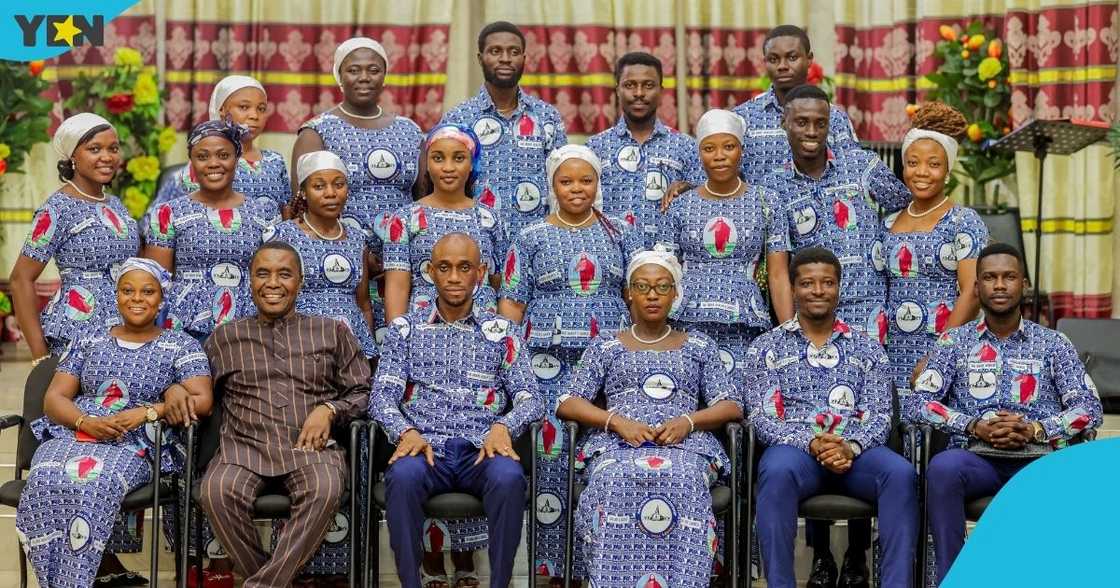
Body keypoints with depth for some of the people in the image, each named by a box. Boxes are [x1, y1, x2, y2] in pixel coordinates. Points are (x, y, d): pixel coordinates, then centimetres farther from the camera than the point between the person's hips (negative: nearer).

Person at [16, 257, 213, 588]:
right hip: (73, 434, 3)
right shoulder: (88, 342, 19)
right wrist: (86, 422, -10)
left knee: (91, 486, -37)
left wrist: (146, 412, -15)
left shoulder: (181, 346, 9)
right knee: (44, 484, -32)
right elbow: (54, 398, 12)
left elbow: (202, 402, -2)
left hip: (136, 445, -3)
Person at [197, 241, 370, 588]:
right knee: (217, 493, -33)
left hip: (311, 446, -1)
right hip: (245, 445, 1)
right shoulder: (226, 337, 20)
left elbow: (362, 392, 15)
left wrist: (329, 410, -4)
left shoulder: (332, 333, 17)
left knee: (325, 490, -36)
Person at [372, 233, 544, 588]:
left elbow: (530, 398, 6)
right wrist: (406, 431, -17)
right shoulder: (405, 329, 14)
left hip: (481, 450, 0)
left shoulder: (501, 332, 14)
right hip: (425, 447, 0)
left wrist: (503, 426, -17)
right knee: (403, 475, -35)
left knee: (509, 478, -34)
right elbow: (382, 395, 5)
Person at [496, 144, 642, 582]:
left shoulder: (621, 234, 11)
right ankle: (554, 562, 2)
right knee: (552, 453, -5)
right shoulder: (531, 239, 8)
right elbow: (511, 304, 6)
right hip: (551, 362, -1)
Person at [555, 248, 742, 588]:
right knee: (617, 481, -39)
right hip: (617, 444, 0)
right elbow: (567, 404, 12)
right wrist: (617, 421, -7)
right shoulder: (605, 346, 23)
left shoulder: (699, 346, 24)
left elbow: (732, 407, 14)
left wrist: (687, 421, -7)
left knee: (682, 480, -39)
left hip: (686, 444, 0)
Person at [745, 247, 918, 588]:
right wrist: (811, 443, -16)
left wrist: (851, 447, -16)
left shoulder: (867, 348, 18)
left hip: (856, 450, 2)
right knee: (777, 471, -38)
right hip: (795, 447, -2)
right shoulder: (766, 347, 13)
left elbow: (880, 416, 7)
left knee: (901, 473, -31)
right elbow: (762, 418, 2)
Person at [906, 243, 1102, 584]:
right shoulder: (955, 342, 13)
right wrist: (975, 427, -12)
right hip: (976, 458, 0)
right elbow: (916, 404, 2)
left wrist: (1035, 430, -12)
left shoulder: (1053, 344, 15)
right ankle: (951, 575, -24)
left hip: (1038, 460, 0)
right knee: (942, 467, -36)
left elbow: (1090, 408, 6)